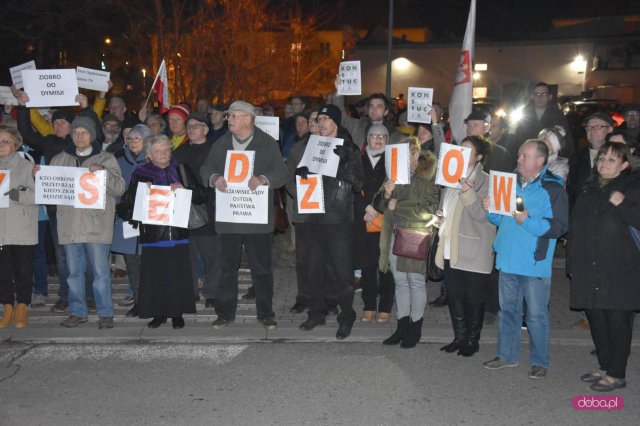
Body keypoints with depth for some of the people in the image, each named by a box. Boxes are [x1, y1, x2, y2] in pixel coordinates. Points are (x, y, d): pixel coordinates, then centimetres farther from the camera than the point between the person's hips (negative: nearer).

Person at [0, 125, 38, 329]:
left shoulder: (27, 166, 1)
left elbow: (38, 194, -7)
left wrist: (20, 195, -23)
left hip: (23, 229, -3)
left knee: (24, 270, 3)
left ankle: (22, 309, 15)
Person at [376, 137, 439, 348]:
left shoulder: (428, 176, -6)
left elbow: (428, 208, -11)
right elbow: (379, 205, 13)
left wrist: (398, 206, -11)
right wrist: (386, 195, -9)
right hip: (395, 234, 6)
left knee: (416, 281, 4)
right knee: (400, 282, 12)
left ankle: (415, 328, 17)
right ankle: (402, 326, 22)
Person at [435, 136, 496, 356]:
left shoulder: (486, 182, -6)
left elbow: (483, 214, -17)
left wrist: (468, 192, -27)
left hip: (474, 252, -6)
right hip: (451, 249, 6)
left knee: (474, 299, 4)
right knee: (454, 296, 12)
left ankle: (472, 340, 17)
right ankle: (460, 337, 25)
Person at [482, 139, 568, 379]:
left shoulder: (553, 188, -8)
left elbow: (559, 226, -16)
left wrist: (527, 221, -24)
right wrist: (490, 210, 0)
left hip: (535, 264, -6)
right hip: (508, 260, 6)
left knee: (537, 314, 3)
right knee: (508, 310, 14)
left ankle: (539, 361, 17)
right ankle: (507, 355, 27)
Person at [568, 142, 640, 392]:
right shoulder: (589, 190, 16)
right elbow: (575, 228, 18)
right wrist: (572, 263, 15)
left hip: (619, 271, -6)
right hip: (589, 271, 6)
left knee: (617, 321, -1)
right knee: (596, 319, 12)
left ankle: (617, 374, 10)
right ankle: (605, 367, 26)